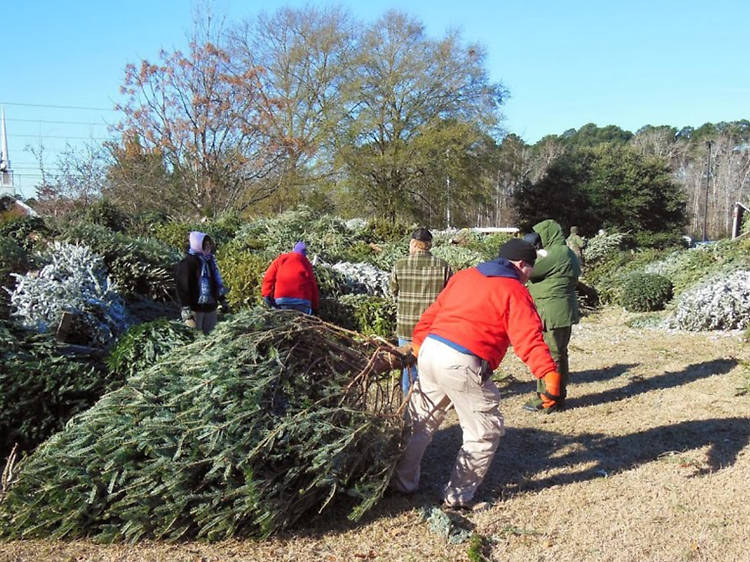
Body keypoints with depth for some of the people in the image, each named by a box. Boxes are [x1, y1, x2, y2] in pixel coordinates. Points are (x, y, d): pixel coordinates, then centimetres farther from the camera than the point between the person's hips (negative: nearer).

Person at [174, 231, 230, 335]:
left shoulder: (210, 260, 12)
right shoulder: (188, 263, -13)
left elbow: (217, 282, 21)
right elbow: (183, 287, -16)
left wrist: (222, 301, 20)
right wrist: (186, 309, -20)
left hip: (210, 307, 8)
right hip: (195, 308, -8)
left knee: (208, 333, 16)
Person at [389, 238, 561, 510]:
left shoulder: (464, 276, 18)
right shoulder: (515, 292, -1)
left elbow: (432, 312, 22)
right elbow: (529, 339, -14)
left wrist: (419, 344, 31)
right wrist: (550, 375, -19)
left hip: (430, 350, 8)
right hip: (462, 365, -7)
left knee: (420, 421, 24)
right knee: (485, 431, 10)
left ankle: (402, 482, 37)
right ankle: (458, 496, 18)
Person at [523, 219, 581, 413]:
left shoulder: (554, 254, -18)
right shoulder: (567, 253, 15)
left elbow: (529, 270, -19)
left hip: (552, 314, -10)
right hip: (564, 314, 10)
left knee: (549, 356, -3)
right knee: (559, 354, 16)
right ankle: (559, 396, 27)